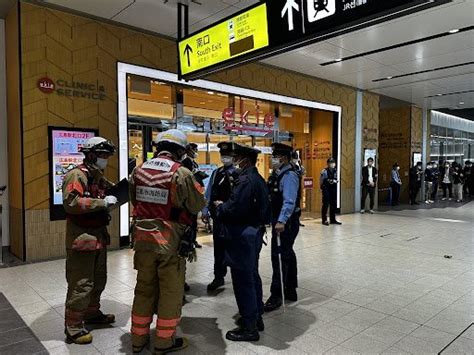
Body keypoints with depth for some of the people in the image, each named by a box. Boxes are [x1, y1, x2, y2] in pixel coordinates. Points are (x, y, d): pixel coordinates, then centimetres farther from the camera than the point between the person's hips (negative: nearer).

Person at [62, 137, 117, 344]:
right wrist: (103, 202, -27)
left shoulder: (98, 177, 14)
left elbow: (114, 192, 20)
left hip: (99, 236, 10)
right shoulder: (77, 175, -15)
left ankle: (92, 313, 37)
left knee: (99, 279, 20)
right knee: (81, 284, -3)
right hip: (82, 237, -9)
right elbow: (71, 202, -27)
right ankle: (73, 328, 9)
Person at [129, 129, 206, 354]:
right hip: (171, 241, -5)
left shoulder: (139, 171, 2)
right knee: (171, 291, 10)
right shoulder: (181, 173, -14)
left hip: (143, 239, 5)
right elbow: (198, 205, -8)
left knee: (144, 288, 18)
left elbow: (134, 201, 12)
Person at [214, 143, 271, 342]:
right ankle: (256, 317, 33)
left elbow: (233, 210, -26)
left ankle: (249, 327, 12)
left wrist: (219, 206, -6)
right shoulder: (258, 179, 10)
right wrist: (225, 205, 11)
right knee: (252, 276, 19)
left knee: (243, 280, 0)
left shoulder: (245, 180, -20)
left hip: (242, 236, -10)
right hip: (255, 232, 10)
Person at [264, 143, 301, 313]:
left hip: (286, 222, -10)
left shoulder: (289, 175, -17)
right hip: (279, 220, 10)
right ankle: (291, 291, 32)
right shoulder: (277, 174, 12)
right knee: (287, 254, 18)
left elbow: (289, 202, -26)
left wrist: (281, 221, -33)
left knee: (279, 256, -6)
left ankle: (276, 295, 4)